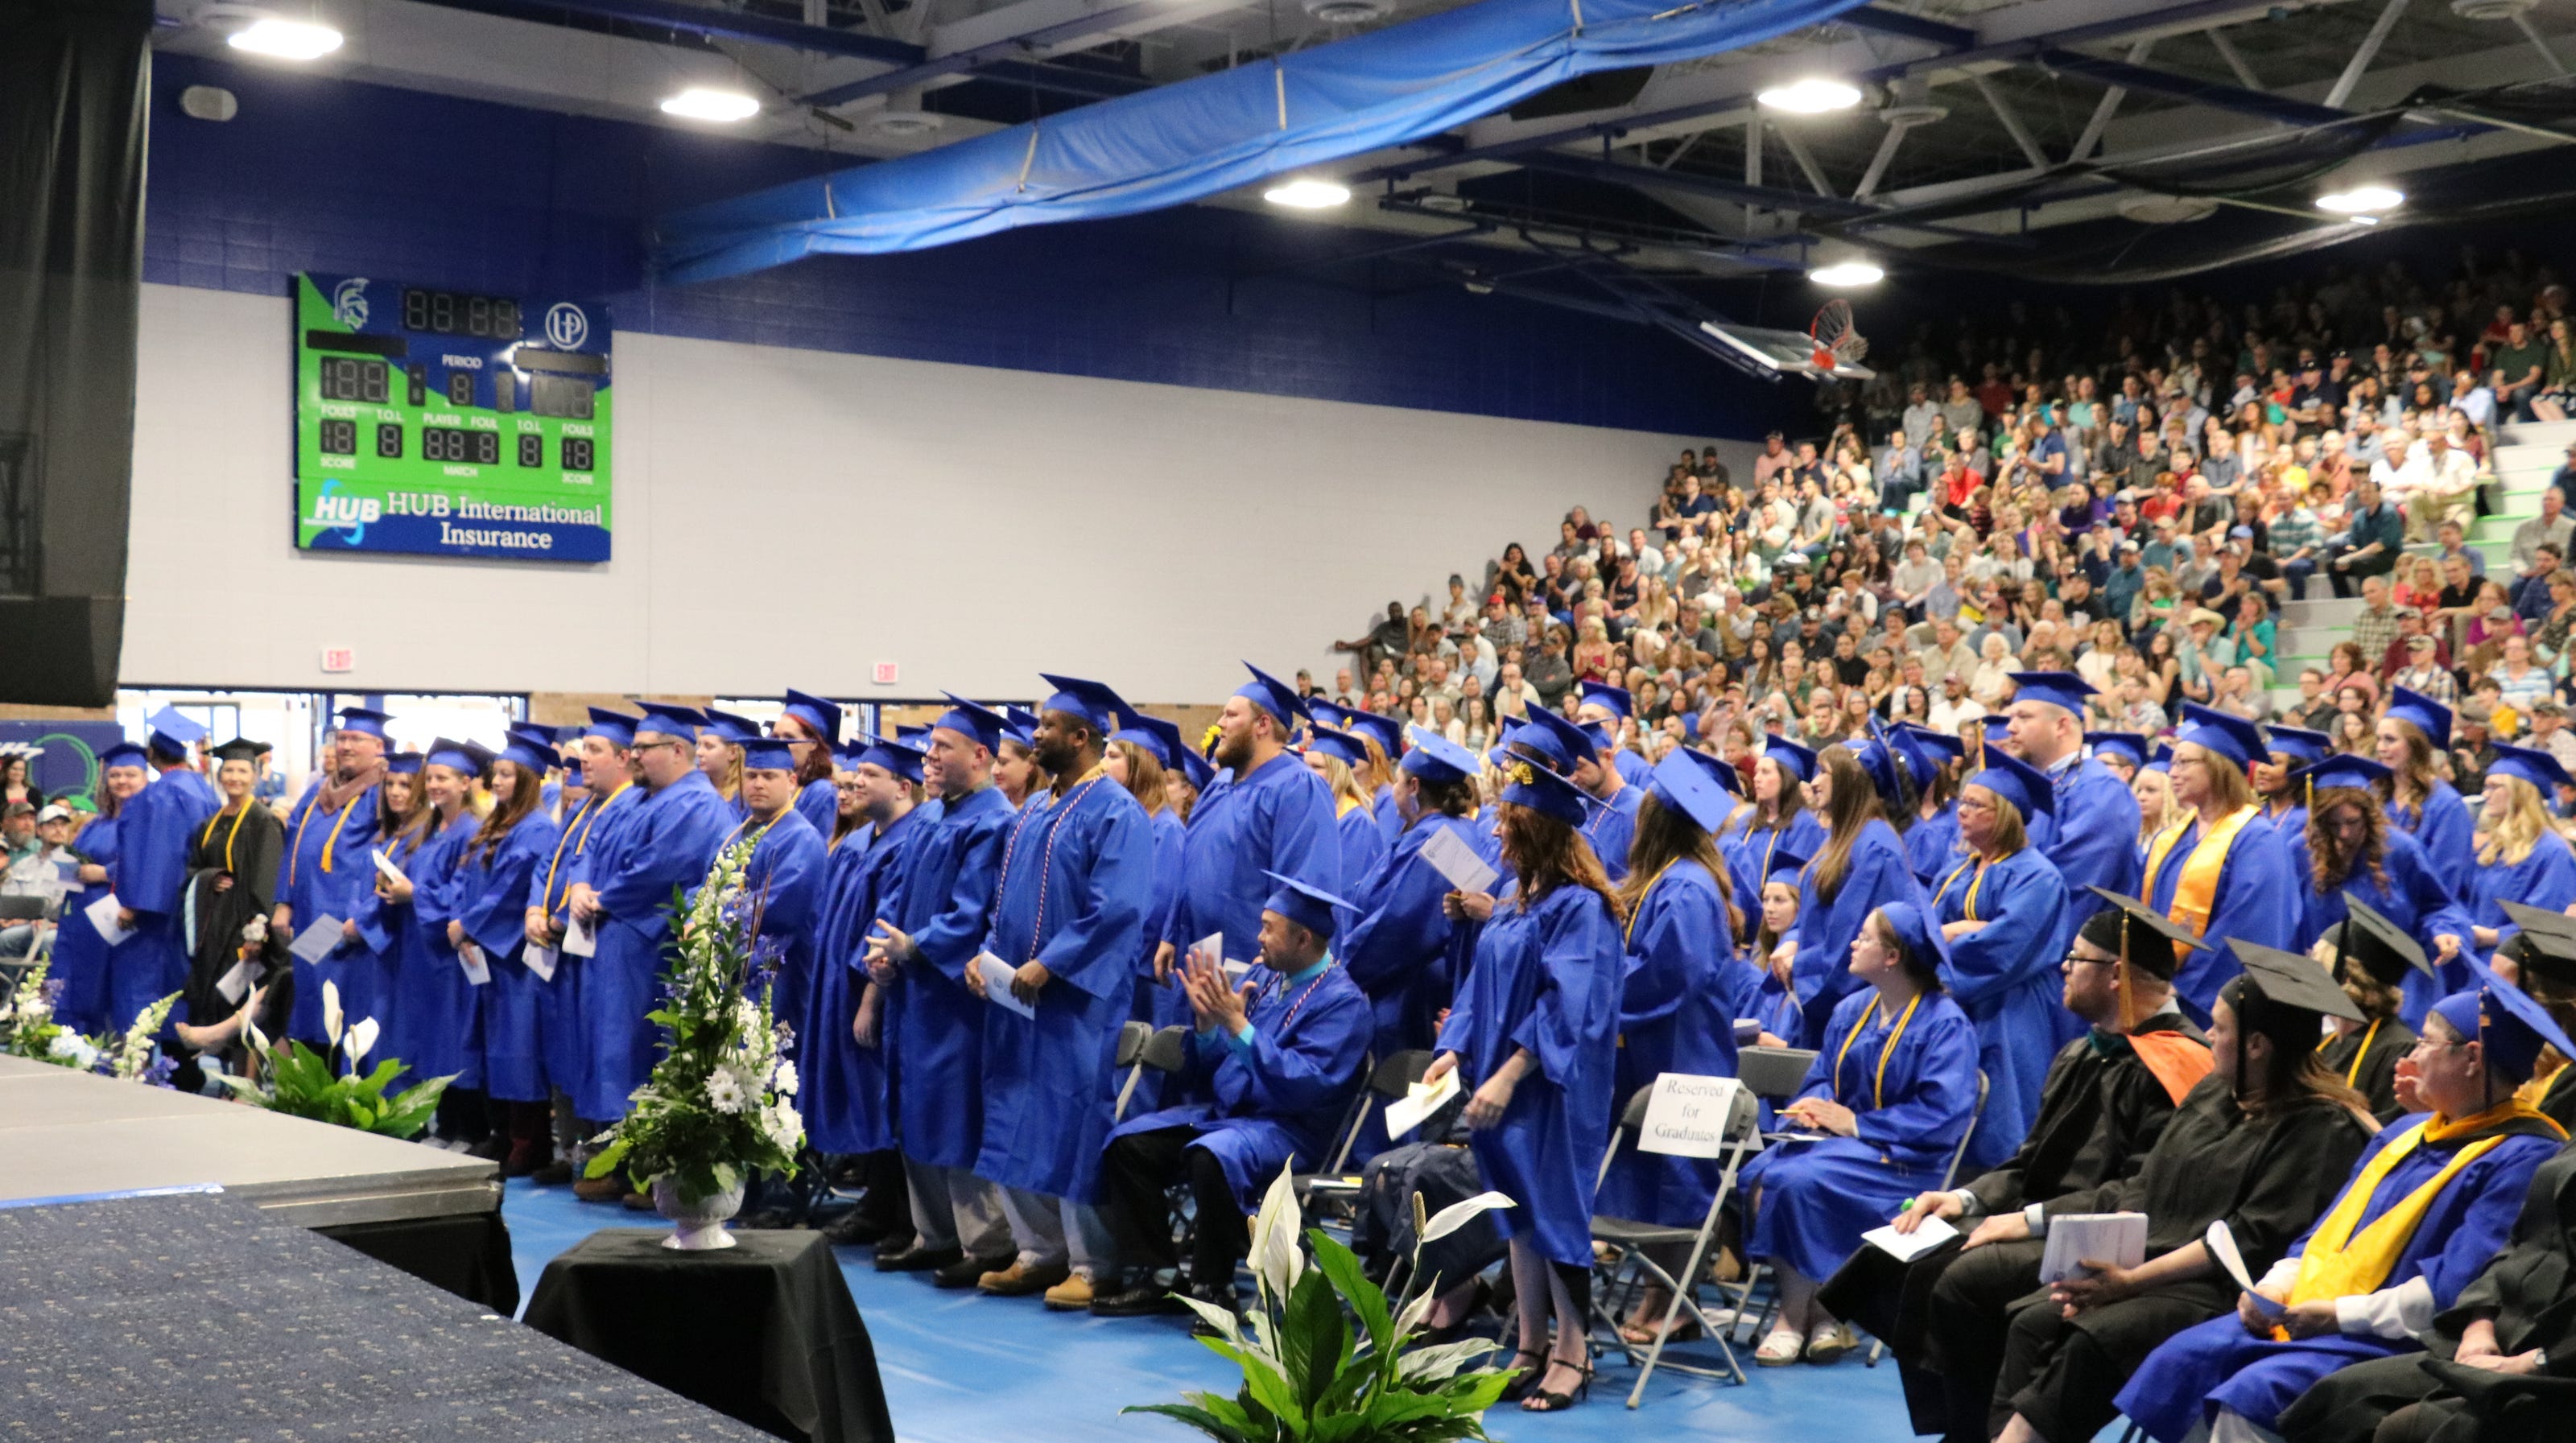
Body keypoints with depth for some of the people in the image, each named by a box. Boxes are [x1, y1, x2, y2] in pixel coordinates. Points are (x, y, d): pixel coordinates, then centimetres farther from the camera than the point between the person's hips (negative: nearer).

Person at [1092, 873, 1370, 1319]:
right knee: (1128, 1143, -9)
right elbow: (1208, 1066, 12)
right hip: (1221, 1110, 8)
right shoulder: (1262, 976, 11)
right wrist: (1206, 1021, -10)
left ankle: (1213, 1288, -20)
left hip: (1285, 1128, -8)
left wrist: (1237, 1024, -26)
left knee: (1211, 1157, -36)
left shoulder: (1342, 1001, -12)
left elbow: (1304, 1086, -24)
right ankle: (1156, 1277, -5)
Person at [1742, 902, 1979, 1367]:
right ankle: (1814, 1312, -15)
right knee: (1759, 1175, -23)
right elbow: (1821, 1078, 17)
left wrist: (1856, 1124, -18)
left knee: (1799, 1181, -32)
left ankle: (1797, 1316, -14)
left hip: (1899, 1156, -7)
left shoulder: (1945, 1023, -9)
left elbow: (1945, 1112, -18)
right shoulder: (1851, 1010, 14)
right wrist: (1813, 1106, -9)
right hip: (1839, 1138, 7)